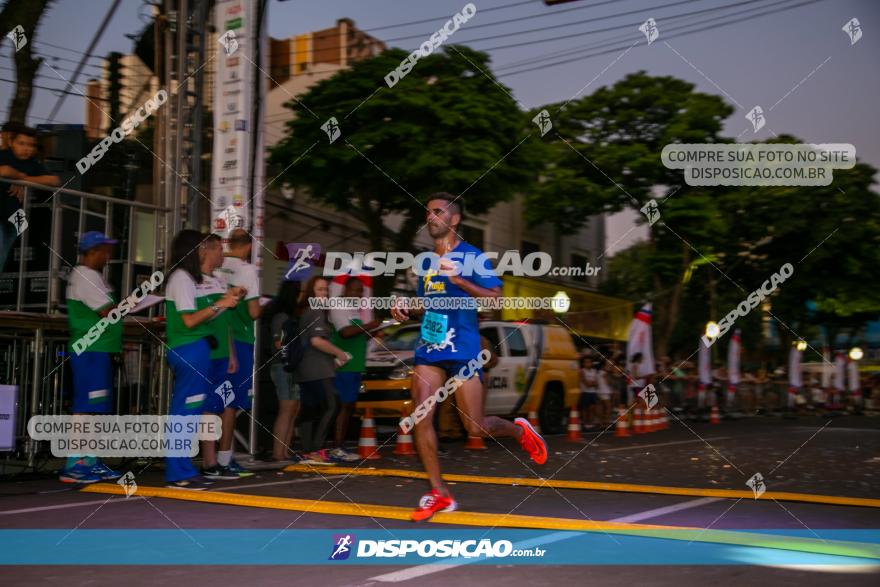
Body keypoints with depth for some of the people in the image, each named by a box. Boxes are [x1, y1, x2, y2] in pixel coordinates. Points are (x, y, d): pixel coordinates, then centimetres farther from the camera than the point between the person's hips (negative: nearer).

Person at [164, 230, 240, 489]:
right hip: (189, 350, -10)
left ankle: (182, 470, 15)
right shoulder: (181, 278, -11)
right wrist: (220, 305, -15)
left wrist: (225, 300, 11)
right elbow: (190, 320, -17)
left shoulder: (187, 278, 18)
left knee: (186, 412, 11)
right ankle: (178, 473, -6)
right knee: (185, 412, -8)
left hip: (193, 349, 10)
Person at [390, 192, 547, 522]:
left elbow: (496, 297, -14)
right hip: (429, 348, 6)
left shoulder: (470, 255, -5)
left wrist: (458, 279, -25)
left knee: (477, 429, -3)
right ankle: (440, 494, 3)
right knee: (420, 419, -8)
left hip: (462, 349, -6)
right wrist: (407, 311, 6)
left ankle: (519, 430, 31)